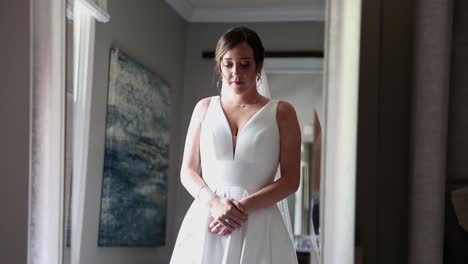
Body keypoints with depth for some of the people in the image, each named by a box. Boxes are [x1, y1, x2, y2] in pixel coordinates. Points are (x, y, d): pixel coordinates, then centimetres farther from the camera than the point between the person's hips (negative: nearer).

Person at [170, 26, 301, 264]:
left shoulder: (281, 112, 6)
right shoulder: (205, 108, 12)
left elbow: (290, 180, -1)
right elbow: (188, 171, 8)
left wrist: (244, 206, -14)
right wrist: (214, 202, -11)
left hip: (258, 225, -2)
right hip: (205, 222, 2)